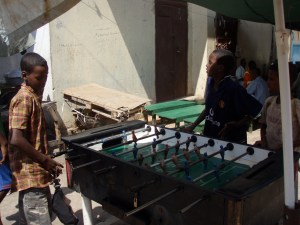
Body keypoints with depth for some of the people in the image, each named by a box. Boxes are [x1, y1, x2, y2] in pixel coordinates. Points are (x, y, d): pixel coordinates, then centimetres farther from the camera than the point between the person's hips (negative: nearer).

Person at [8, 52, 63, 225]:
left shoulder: (33, 96, 12)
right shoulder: (24, 99, -17)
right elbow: (16, 139, -26)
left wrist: (45, 161, 14)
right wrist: (45, 160, -19)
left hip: (36, 172, 10)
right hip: (30, 174, -10)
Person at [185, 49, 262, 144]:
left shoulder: (234, 89, -22)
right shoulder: (212, 85, -2)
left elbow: (256, 110, -19)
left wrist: (233, 125, -24)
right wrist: (193, 125, 9)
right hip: (210, 137, 6)